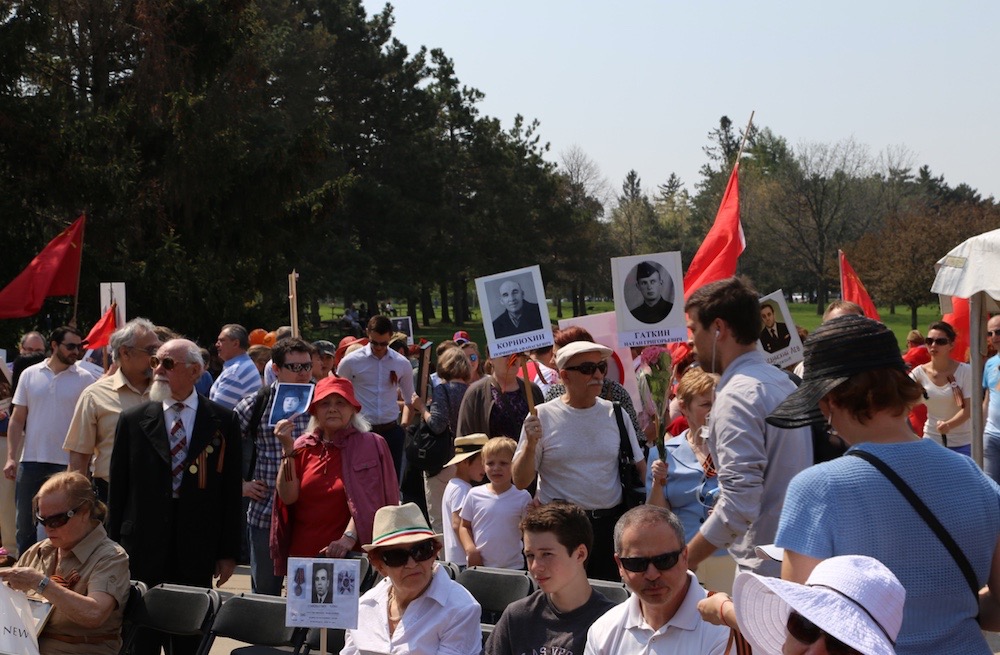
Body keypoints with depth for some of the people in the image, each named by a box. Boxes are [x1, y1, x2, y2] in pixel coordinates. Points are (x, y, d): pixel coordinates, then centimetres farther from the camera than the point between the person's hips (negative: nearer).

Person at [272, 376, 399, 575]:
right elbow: (288, 497, -2)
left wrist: (349, 538, -21)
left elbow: (367, 501, -9)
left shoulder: (370, 446, 0)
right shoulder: (302, 447, 8)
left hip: (348, 554, -3)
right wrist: (288, 449, -9)